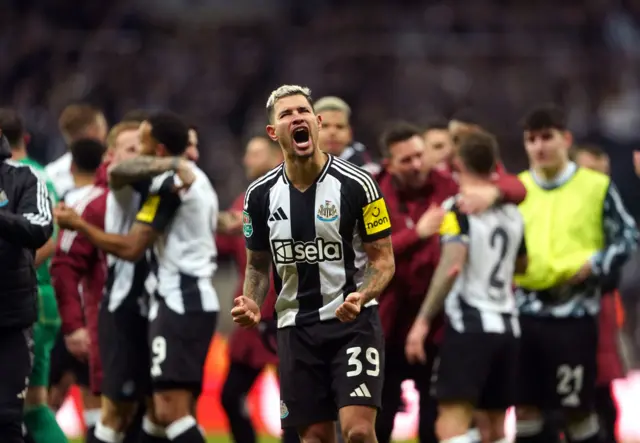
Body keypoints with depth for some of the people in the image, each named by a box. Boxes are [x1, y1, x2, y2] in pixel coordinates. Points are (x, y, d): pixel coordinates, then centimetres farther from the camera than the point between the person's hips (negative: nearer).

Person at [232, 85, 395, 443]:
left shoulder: (356, 184, -10)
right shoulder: (261, 195, 1)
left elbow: (383, 260, -6)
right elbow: (258, 265, 14)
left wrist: (360, 297, -25)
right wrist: (253, 304, -6)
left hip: (353, 322, -4)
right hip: (297, 328, 4)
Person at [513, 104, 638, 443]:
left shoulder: (596, 187, -1)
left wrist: (596, 265, -10)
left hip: (574, 311, -4)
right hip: (525, 309, 4)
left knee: (577, 408, 0)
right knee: (525, 405, 4)